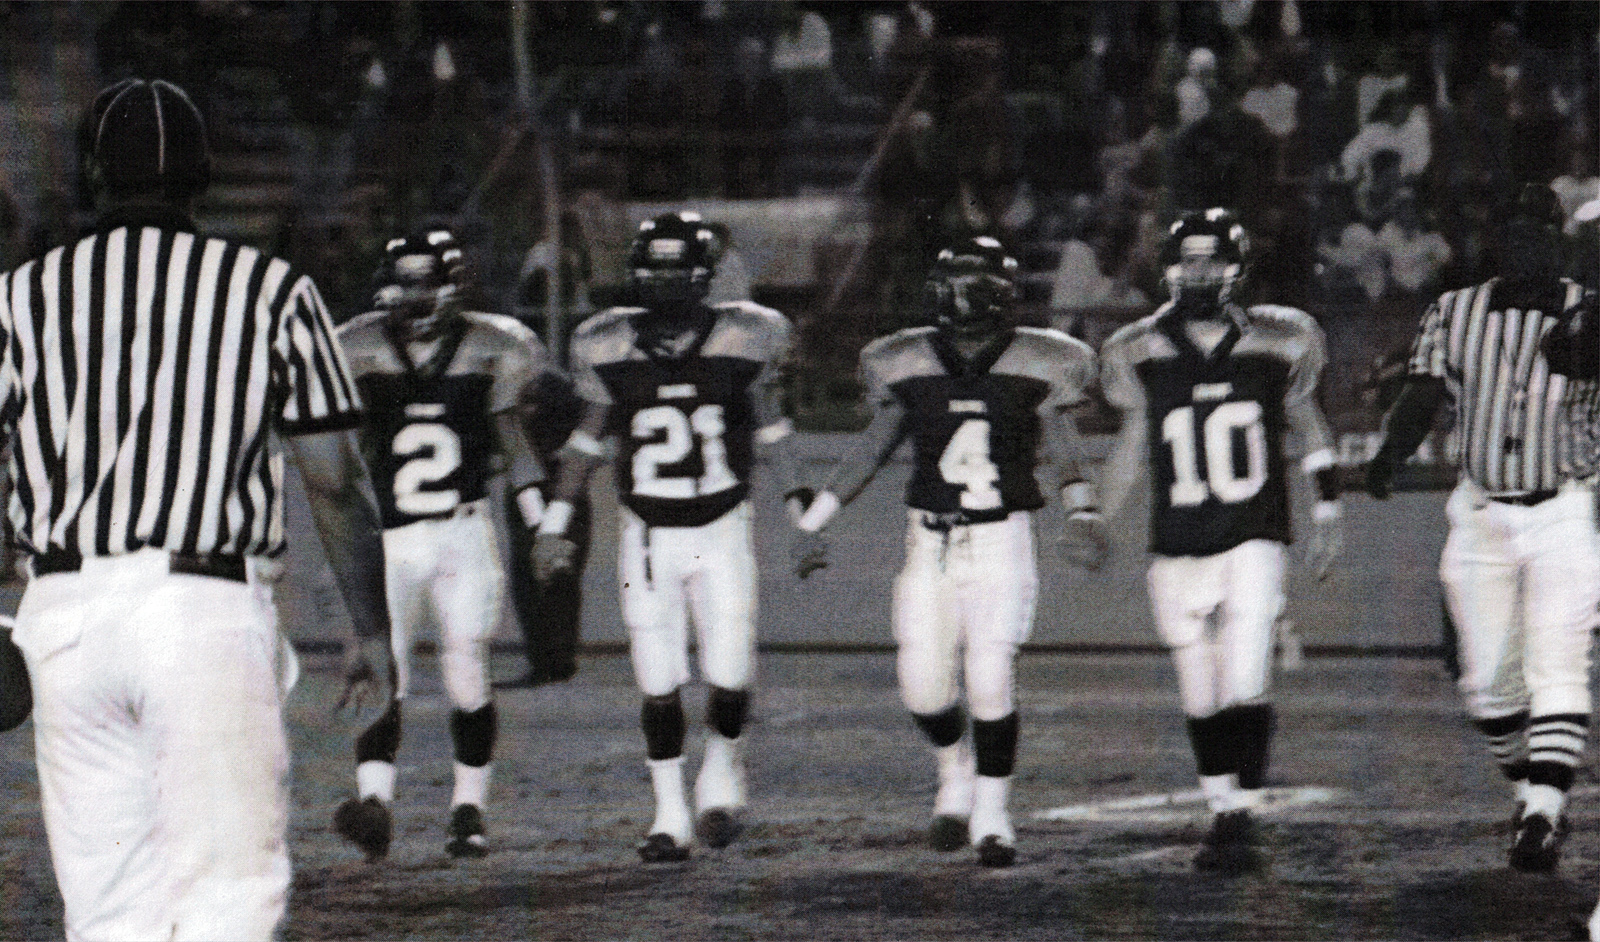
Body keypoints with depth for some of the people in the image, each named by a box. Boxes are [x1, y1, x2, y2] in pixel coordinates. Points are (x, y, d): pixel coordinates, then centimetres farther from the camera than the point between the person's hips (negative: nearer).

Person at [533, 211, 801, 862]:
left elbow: (770, 427, 8)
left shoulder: (742, 338, -7)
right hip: (648, 537, 1)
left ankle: (720, 772, 25)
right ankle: (670, 818, 13)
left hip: (722, 533, -1)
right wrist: (556, 520, 9)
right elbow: (589, 435, 10)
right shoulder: (609, 347, -4)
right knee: (660, 686, 0)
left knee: (729, 679, -6)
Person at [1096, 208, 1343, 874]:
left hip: (1254, 540, -2)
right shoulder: (1143, 352, 2)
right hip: (1178, 544, 2)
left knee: (1244, 689, -14)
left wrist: (1327, 514, 11)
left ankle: (1244, 818, -9)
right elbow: (1134, 443, 15)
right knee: (1201, 699, 6)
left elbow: (1308, 425, 13)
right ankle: (1223, 813, 19)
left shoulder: (1273, 343, -1)